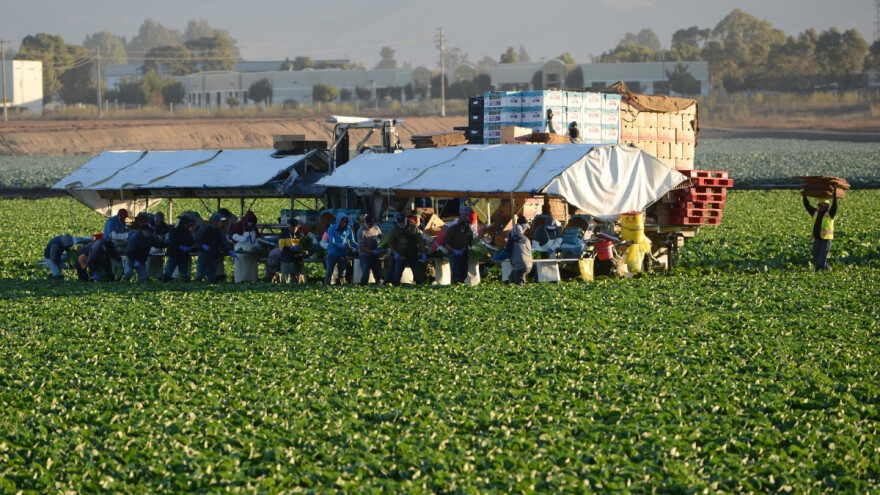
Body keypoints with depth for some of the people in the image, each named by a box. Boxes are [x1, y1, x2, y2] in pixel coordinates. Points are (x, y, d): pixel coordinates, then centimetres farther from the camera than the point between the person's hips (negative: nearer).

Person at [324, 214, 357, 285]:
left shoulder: (348, 229, 2)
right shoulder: (332, 229, -7)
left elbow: (352, 242, 6)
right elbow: (332, 242, -17)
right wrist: (342, 246, -31)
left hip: (342, 255, 3)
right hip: (332, 254, -3)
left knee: (342, 274, 7)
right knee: (329, 273, -6)